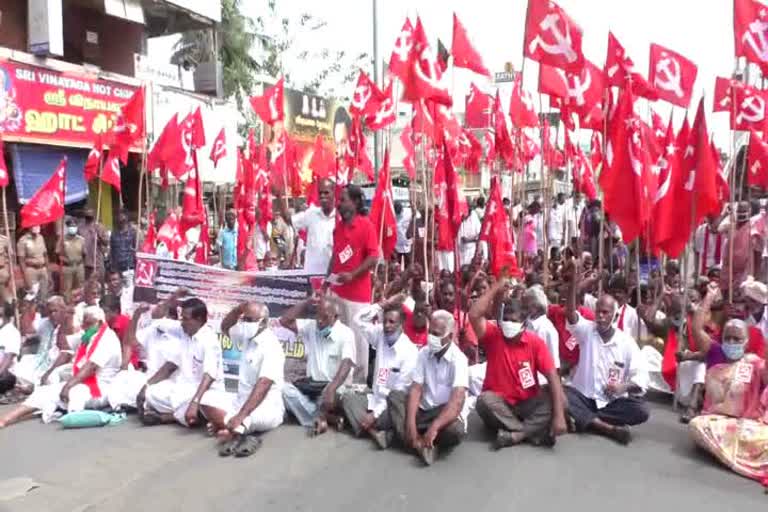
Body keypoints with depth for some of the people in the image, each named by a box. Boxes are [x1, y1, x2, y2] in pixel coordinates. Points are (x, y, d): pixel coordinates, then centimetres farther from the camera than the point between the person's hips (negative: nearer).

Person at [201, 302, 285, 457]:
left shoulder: (271, 347, -20)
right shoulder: (248, 337, 5)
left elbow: (262, 386, -28)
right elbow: (225, 328, 21)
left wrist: (240, 416, -35)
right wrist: (239, 309, 0)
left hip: (266, 407, -9)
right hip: (242, 399, 9)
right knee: (206, 398, -8)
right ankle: (240, 430, -21)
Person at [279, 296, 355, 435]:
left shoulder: (346, 334, -12)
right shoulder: (311, 327, 5)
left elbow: (346, 364, -26)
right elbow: (285, 321, 0)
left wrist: (331, 389, -42)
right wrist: (307, 302, -5)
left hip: (336, 386, -6)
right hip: (312, 384, 6)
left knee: (327, 399, -41)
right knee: (285, 389, -22)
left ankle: (319, 418, -8)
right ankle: (324, 417, -23)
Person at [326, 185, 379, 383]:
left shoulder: (366, 226, -10)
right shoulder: (338, 226, 11)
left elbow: (374, 257, -14)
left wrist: (352, 275, -21)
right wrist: (328, 280, 11)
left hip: (358, 292, -7)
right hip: (337, 290, 7)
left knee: (357, 336, 2)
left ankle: (359, 379, 14)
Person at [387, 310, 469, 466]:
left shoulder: (458, 359, -17)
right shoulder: (423, 353, 0)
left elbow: (457, 400, -28)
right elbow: (416, 389, -7)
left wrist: (434, 427, -40)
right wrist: (410, 423, -22)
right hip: (424, 410, 6)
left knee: (455, 431, -37)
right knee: (394, 396, -15)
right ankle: (420, 443, -30)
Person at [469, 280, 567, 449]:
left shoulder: (535, 342, -8)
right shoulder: (493, 336, -8)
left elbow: (553, 377, -14)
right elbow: (474, 315, -28)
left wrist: (559, 415, -26)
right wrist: (496, 288, -19)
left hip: (528, 404, 1)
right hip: (499, 402, -1)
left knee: (555, 401, -24)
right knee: (484, 400, -33)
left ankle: (512, 435, -28)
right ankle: (535, 433, -25)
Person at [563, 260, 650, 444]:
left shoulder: (627, 342, 0)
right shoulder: (587, 331, 0)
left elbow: (641, 377, -3)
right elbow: (571, 314, -21)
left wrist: (623, 386, -24)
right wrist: (573, 284, -35)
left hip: (614, 400, 1)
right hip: (583, 396, -1)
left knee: (641, 411, -25)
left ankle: (585, 419, -23)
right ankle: (609, 428, -30)